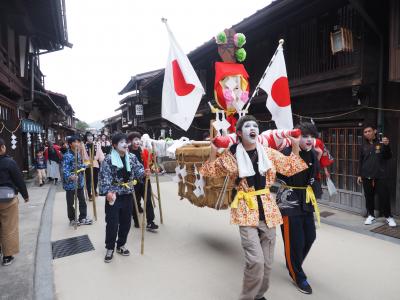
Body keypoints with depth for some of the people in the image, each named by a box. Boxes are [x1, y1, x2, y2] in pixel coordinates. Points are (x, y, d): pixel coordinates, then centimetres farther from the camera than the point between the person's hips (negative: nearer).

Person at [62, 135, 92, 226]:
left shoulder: (78, 154, 5)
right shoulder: (67, 156, -19)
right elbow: (65, 169, -28)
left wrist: (85, 166, 8)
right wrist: (70, 176, -43)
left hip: (79, 181, 7)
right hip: (70, 183, -7)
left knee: (82, 201, 14)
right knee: (70, 203, 9)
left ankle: (82, 218, 26)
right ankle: (72, 220, 24)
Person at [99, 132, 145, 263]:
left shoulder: (132, 158, 3)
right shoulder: (108, 159, -12)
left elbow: (138, 170, 0)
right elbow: (104, 177, -18)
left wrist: (144, 172, -23)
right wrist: (108, 192, -31)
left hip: (128, 195, 5)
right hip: (113, 196, -4)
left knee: (126, 222, 14)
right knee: (112, 224, 2)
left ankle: (121, 245, 34)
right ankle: (110, 248, 23)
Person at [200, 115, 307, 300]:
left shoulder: (268, 153, 5)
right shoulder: (231, 155, -3)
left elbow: (291, 168, 14)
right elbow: (211, 171, 6)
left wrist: (295, 147, 4)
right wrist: (213, 152, -8)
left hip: (267, 209, 4)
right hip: (246, 211, -4)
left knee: (267, 263, 12)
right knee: (256, 261, -15)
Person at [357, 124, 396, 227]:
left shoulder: (382, 143, 0)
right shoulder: (364, 146, 8)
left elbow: (388, 157, -8)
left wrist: (387, 145, -26)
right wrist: (359, 175, 8)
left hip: (381, 176, -3)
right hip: (366, 176, 3)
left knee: (384, 197, 0)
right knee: (369, 197, 8)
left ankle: (388, 216, 16)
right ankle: (371, 215, 22)